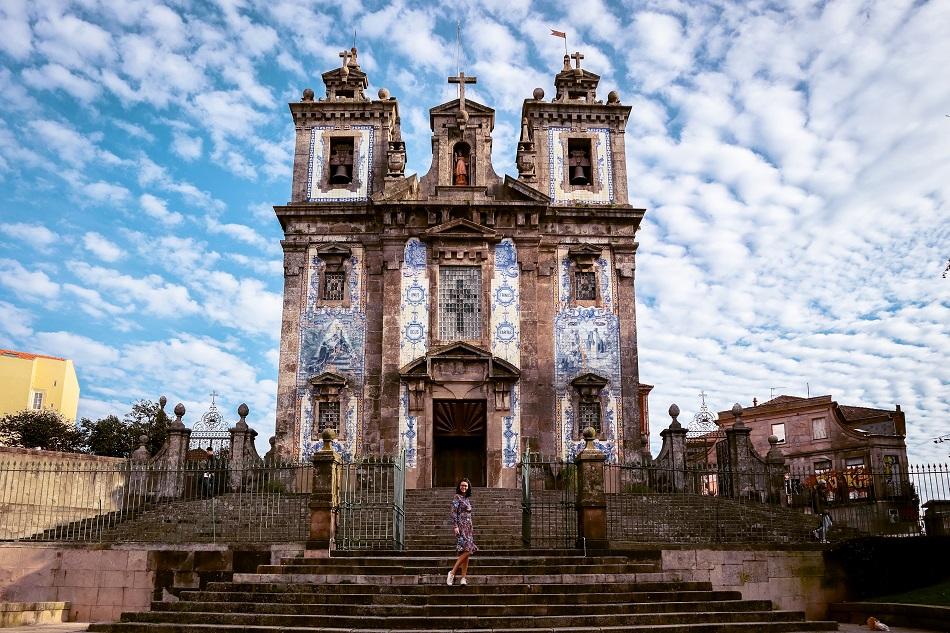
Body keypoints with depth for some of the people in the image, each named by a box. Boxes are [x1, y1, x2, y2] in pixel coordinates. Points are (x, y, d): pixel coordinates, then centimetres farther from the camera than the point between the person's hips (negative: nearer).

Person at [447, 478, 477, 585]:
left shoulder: (468, 499, 18)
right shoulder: (457, 497, -4)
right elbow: (454, 513, -11)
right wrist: (455, 526, -19)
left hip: (468, 527, 8)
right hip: (461, 526, -8)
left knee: (467, 552, 2)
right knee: (467, 550, -19)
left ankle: (463, 578, 1)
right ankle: (452, 572, -13)